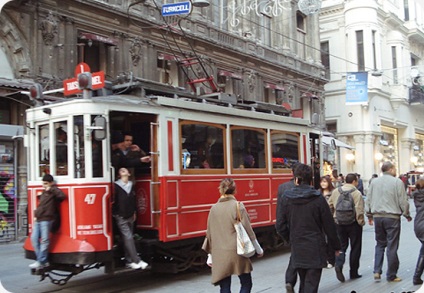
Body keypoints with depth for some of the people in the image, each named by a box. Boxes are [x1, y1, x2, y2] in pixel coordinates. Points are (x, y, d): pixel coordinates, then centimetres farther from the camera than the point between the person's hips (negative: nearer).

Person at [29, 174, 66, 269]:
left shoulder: (53, 192, -3)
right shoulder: (44, 193, 22)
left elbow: (62, 196, -23)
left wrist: (51, 189, -17)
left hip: (46, 219, -9)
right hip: (38, 220, 9)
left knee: (44, 240, -7)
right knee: (34, 238, 4)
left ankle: (41, 262, -3)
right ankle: (44, 261, 9)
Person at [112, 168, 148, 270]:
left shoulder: (131, 185, 10)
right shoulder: (116, 186, -8)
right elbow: (113, 201, -10)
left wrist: (134, 212, 15)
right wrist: (115, 213, -11)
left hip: (130, 216, 6)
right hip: (121, 217, -6)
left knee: (128, 238, 11)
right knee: (128, 238, -9)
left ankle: (129, 261, 17)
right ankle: (137, 261, -10)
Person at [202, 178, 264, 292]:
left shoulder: (214, 208, 4)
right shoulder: (237, 206, -7)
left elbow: (210, 233, 9)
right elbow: (247, 230, -5)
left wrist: (210, 255, 18)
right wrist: (258, 249, 7)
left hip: (219, 255, 3)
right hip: (236, 253, -3)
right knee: (246, 284, 13)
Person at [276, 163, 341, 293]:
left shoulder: (287, 198, -2)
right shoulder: (318, 198, -9)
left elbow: (280, 226, 1)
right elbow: (329, 225, -4)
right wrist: (336, 246, 8)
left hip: (297, 250, 4)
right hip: (315, 249, -3)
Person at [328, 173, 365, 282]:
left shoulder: (335, 191, 4)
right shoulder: (356, 193, -13)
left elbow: (330, 206, 7)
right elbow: (359, 210, -18)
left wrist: (333, 218, 18)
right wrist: (361, 222, -6)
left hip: (339, 223, 4)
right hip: (353, 223, -4)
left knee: (342, 246, 12)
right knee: (355, 248, 10)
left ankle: (339, 265, -13)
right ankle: (353, 272, 16)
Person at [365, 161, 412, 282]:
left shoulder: (374, 182, 6)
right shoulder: (397, 182, -9)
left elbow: (368, 200, 10)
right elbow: (403, 201, -6)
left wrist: (369, 215, 21)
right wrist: (407, 215, 9)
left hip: (377, 217, 5)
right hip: (392, 217, -4)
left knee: (380, 244, 17)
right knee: (392, 246, 4)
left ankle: (377, 271, 9)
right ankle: (391, 275, 11)